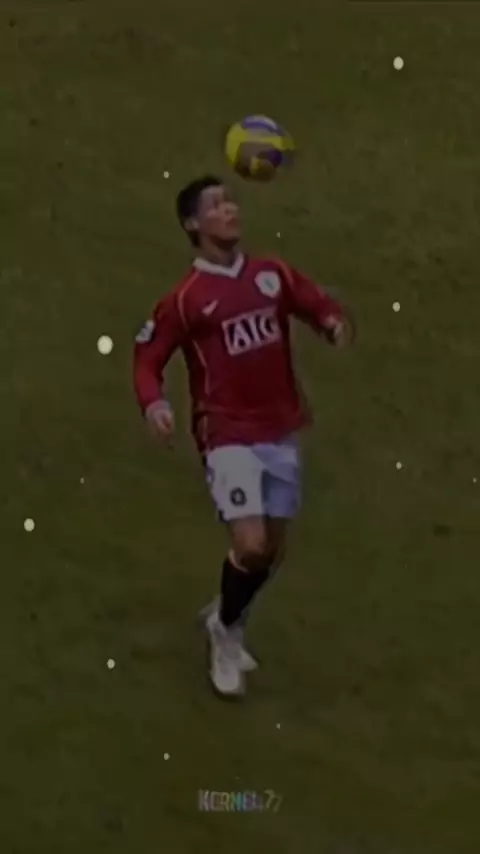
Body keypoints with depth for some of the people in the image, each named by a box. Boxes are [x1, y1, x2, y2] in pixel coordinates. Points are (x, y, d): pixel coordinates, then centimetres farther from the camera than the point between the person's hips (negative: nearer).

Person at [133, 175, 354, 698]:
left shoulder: (273, 275, 4)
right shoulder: (186, 299, -7)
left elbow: (321, 307, 11)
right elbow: (147, 357, -3)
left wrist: (336, 324, -13)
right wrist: (153, 402, -23)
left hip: (281, 432, 5)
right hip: (228, 436, -5)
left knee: (273, 549, 12)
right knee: (250, 545, -17)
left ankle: (225, 623, 40)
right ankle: (225, 630, 13)